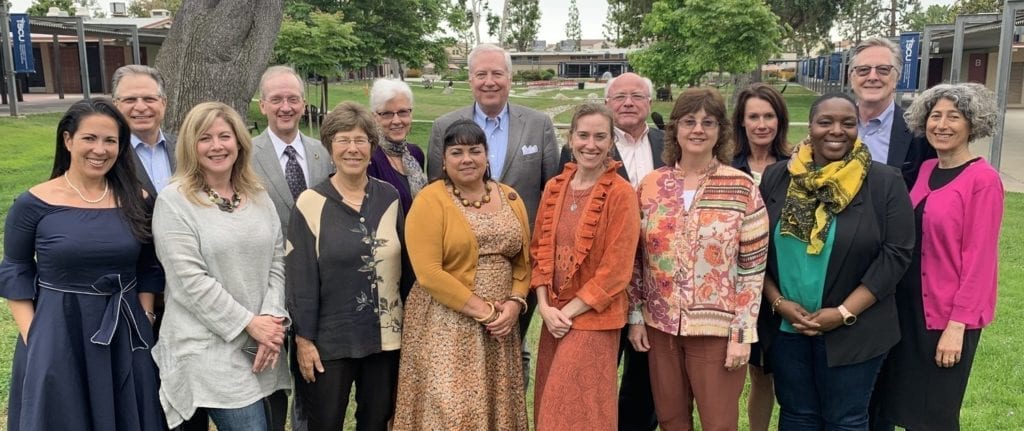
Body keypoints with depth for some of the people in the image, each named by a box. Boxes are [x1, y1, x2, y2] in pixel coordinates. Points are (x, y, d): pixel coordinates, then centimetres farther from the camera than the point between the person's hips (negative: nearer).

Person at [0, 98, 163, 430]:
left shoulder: (135, 201, -1)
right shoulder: (34, 204, -8)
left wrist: (145, 320, 1)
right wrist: (32, 338, -7)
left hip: (125, 336, 3)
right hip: (57, 335, -2)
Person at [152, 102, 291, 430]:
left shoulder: (258, 196, 9)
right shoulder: (174, 201, -8)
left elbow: (277, 262, 6)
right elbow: (190, 280, -14)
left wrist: (272, 318, -8)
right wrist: (248, 323, -14)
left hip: (262, 342, 6)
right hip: (210, 348, -5)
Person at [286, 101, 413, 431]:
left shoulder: (389, 197, 2)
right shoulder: (311, 203, -8)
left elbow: (406, 263, 7)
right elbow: (300, 277, -7)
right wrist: (304, 339, -8)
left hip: (385, 336, 3)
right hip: (329, 339, -3)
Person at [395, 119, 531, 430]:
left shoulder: (510, 198, 9)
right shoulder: (430, 201, -8)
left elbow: (523, 260, 10)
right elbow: (429, 273, -15)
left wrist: (514, 304, -7)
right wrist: (483, 310, -15)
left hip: (499, 324, 5)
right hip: (445, 325, -5)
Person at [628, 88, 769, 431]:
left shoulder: (742, 188, -7)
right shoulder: (651, 184, 1)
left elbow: (753, 266, -6)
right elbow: (637, 257, 7)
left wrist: (742, 333, -9)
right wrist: (635, 314, 4)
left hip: (718, 327, -3)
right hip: (661, 325, 3)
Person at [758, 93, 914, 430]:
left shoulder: (885, 182, -5)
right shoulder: (775, 178, 2)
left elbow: (895, 253, -9)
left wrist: (845, 312, -14)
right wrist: (777, 302, -7)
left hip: (853, 331, -2)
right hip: (784, 326, 2)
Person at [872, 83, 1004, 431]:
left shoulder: (983, 180, -14)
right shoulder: (925, 170, 6)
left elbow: (979, 259, -16)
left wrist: (957, 324, -17)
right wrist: (896, 295, 5)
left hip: (948, 314, -6)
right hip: (907, 305, 7)